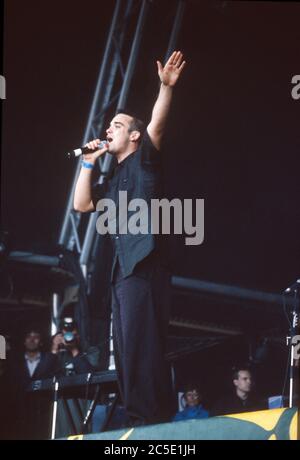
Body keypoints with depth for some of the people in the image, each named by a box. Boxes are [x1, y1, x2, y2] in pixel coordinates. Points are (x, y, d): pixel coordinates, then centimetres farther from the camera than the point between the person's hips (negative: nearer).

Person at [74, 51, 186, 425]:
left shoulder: (144, 160, 7)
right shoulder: (113, 181, 26)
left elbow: (157, 125, -10)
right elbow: (81, 204, 16)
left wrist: (166, 86, -25)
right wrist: (89, 163, 16)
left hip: (143, 263, -9)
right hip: (121, 268, 9)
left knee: (140, 344, -16)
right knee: (125, 349, 7)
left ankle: (151, 418, -19)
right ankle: (138, 417, 9)